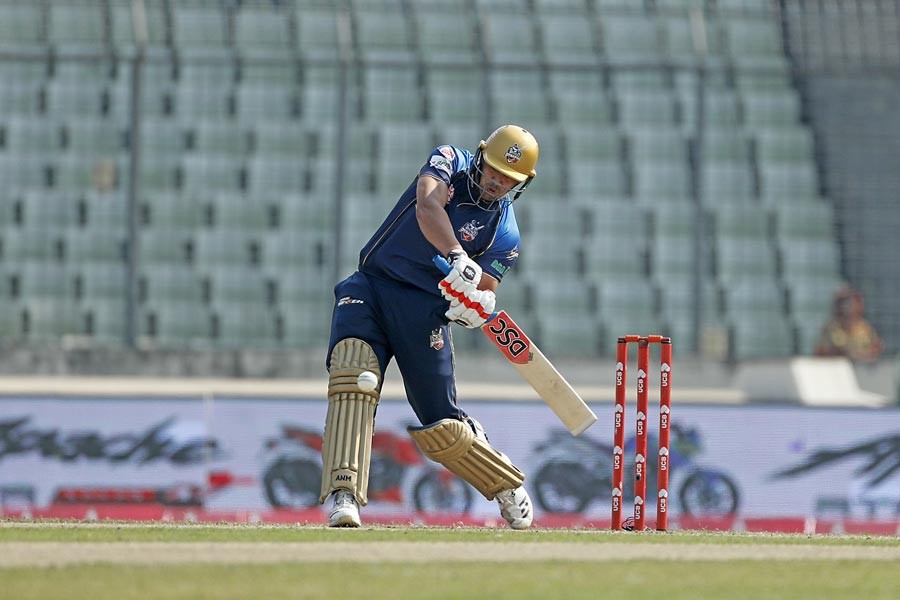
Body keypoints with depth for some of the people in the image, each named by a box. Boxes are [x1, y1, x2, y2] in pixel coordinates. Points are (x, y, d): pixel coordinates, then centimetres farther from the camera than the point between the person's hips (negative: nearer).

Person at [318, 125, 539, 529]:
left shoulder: (504, 235, 2)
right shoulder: (451, 162, 1)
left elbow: (483, 292, -4)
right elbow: (427, 207, -19)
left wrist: (477, 307, -30)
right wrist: (458, 259, -35)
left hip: (424, 306, 0)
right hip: (370, 287, 0)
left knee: (441, 428, -3)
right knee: (352, 366, -28)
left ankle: (508, 488, 27)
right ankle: (343, 494, -35)